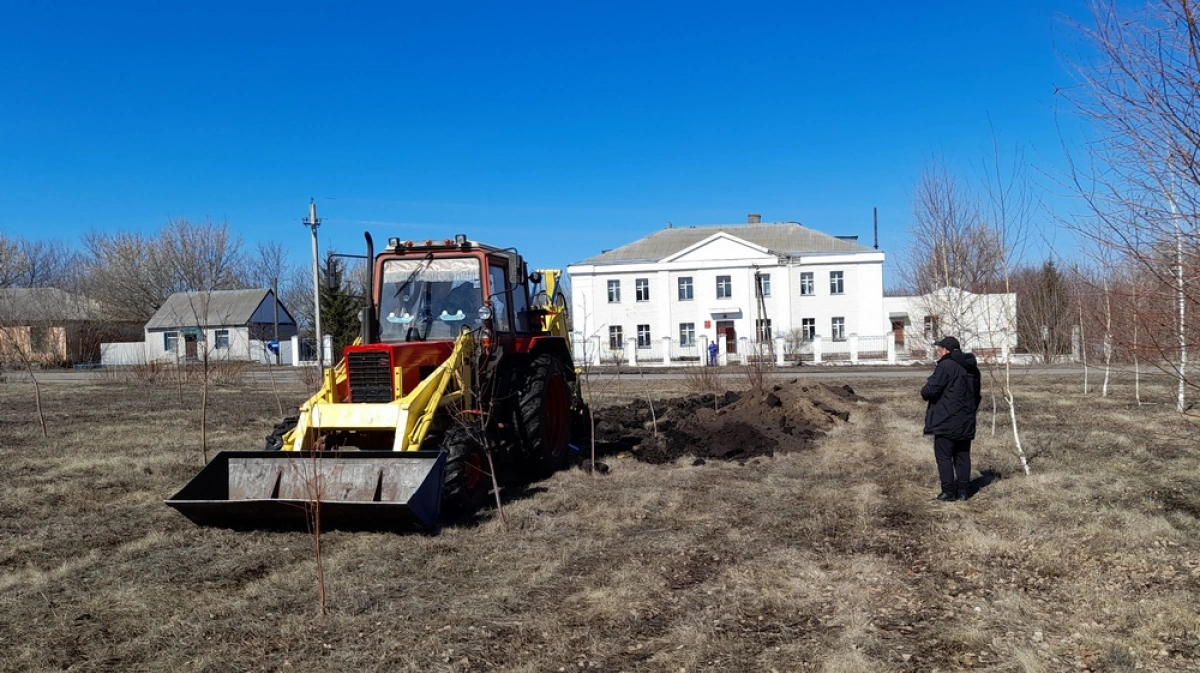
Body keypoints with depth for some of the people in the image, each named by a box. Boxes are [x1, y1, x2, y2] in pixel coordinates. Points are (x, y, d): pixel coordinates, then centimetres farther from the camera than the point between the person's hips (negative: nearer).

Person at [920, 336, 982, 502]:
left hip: (946, 422, -8)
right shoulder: (972, 368, 13)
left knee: (944, 456, 0)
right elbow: (976, 395, 21)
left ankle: (949, 491, 0)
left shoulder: (946, 366, -16)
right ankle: (963, 490, 17)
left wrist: (924, 393, 2)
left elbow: (930, 390, -20)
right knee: (963, 456, 14)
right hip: (966, 423, 8)